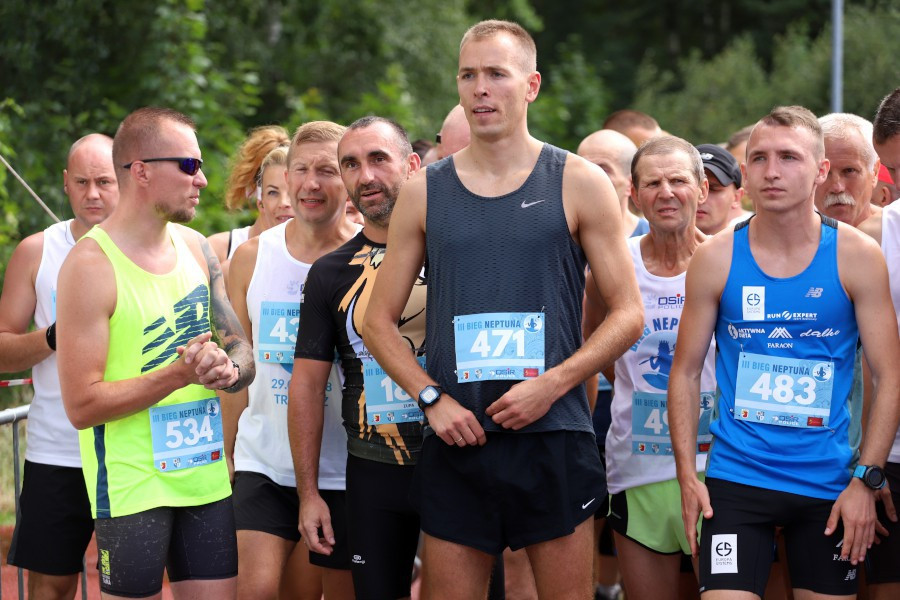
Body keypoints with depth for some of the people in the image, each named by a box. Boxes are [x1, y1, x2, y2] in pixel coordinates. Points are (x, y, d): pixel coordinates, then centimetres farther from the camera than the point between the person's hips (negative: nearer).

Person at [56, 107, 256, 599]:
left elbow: (242, 351, 15)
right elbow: (81, 404, -16)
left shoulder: (195, 247, 9)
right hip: (131, 485, -6)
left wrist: (228, 368, -9)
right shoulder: (91, 264, -12)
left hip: (207, 478, 6)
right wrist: (180, 374, -23)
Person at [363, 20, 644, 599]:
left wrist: (551, 385, -11)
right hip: (457, 440, 2)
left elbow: (628, 314, 1)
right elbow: (380, 322, 11)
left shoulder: (579, 184, 2)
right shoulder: (425, 192, 8)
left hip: (553, 438, -2)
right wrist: (432, 398, -4)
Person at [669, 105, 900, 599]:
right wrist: (687, 474, -2)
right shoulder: (715, 259, -1)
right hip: (737, 479, 0)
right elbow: (686, 372, 6)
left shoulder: (856, 257, -3)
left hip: (828, 481, 1)